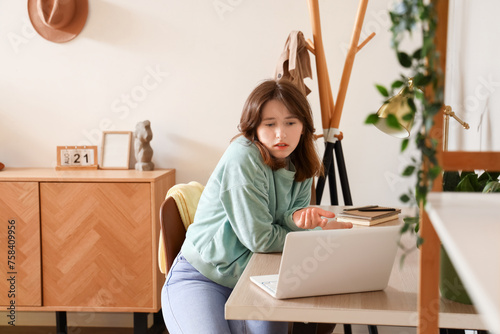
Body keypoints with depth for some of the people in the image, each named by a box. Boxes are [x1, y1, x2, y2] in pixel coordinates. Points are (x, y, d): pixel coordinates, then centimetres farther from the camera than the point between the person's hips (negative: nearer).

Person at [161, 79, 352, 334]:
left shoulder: (301, 165, 2)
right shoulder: (243, 159, -20)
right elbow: (259, 238, -21)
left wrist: (297, 217, -20)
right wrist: (323, 232, -11)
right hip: (200, 277, -5)